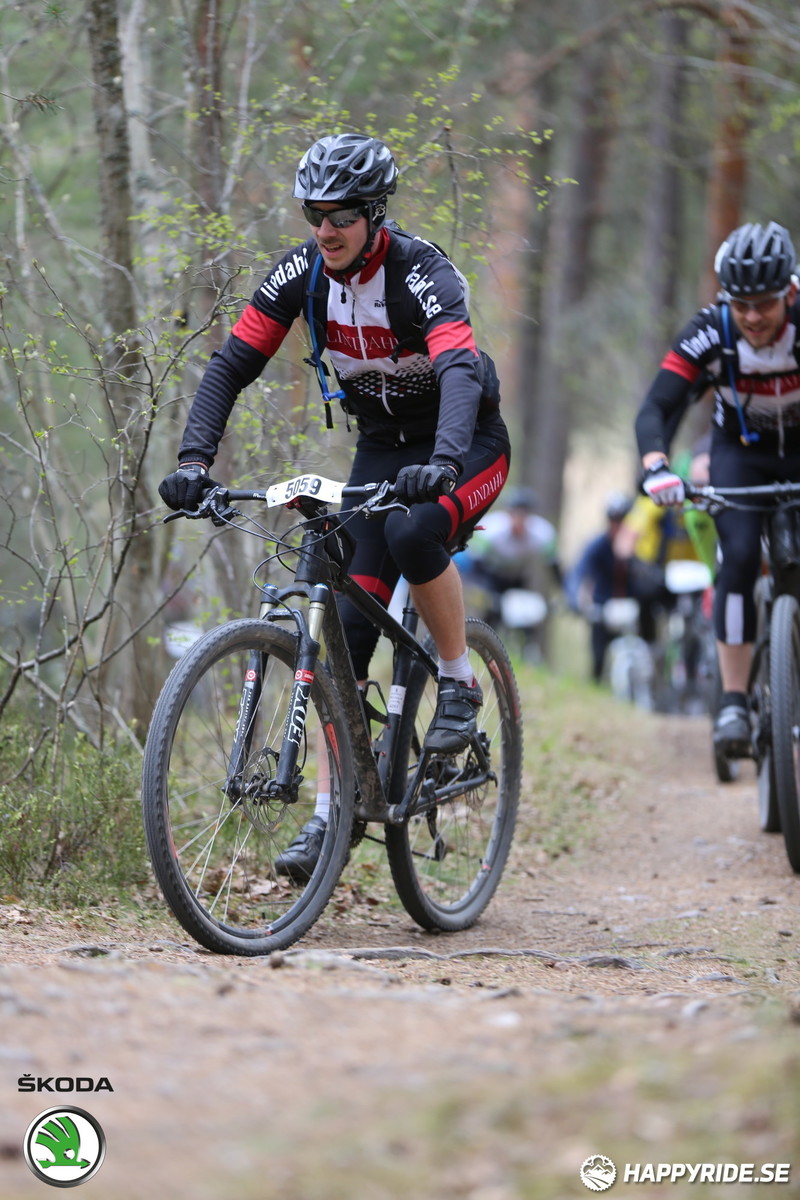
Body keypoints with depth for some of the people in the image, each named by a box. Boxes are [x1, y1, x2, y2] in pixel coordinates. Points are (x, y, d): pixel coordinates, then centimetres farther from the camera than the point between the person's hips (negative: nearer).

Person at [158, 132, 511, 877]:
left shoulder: (420, 272, -26)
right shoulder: (303, 273, -11)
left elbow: (461, 371, -42)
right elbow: (232, 364, -13)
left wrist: (442, 462, -60)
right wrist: (194, 458, -28)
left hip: (468, 444, -5)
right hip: (383, 445, 5)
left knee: (413, 535, -37)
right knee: (349, 622, -6)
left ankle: (459, 682, -12)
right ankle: (336, 808, -1)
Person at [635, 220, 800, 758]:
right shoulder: (710, 333, -28)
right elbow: (656, 409, -34)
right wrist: (656, 464, -54)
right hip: (742, 451, 0)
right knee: (740, 557, -20)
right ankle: (734, 702, -17)